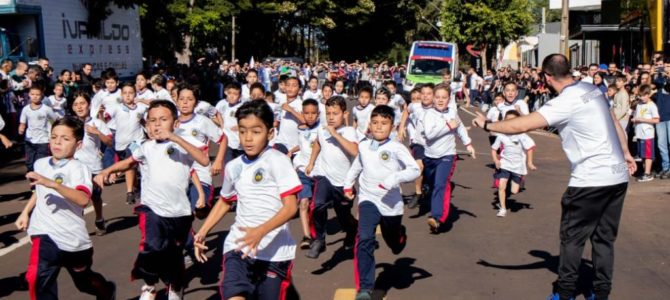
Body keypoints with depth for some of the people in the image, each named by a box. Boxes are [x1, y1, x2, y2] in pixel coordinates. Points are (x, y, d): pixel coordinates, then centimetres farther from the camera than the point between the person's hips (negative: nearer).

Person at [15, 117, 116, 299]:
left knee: (84, 280, 19)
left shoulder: (77, 168, -17)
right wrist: (25, 212, 18)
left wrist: (53, 184, -44)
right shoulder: (40, 164, 4)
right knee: (38, 279, -20)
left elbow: (83, 199, -36)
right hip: (46, 234, 4)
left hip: (72, 237, -4)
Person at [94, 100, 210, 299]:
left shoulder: (181, 146, -4)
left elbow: (204, 160, -22)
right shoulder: (146, 148, 6)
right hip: (152, 209, 1)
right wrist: (106, 172, 11)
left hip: (179, 212, 0)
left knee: (175, 255, 14)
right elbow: (129, 162, 26)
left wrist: (175, 138, -26)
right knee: (153, 247, -23)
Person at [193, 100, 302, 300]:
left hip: (275, 251, -3)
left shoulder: (278, 161, -9)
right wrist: (203, 232, 16)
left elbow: (291, 206, -16)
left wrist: (261, 231, -29)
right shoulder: (233, 167, 7)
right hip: (239, 246, 3)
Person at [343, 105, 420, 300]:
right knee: (364, 240, -22)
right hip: (368, 200, 1)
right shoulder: (363, 146, 4)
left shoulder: (396, 148, -10)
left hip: (391, 204, -1)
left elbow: (415, 170, -17)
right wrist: (348, 184, 27)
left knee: (394, 243, 20)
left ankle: (400, 233, 59)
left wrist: (395, 178, -31)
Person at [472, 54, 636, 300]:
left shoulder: (565, 103, -18)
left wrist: (487, 125, -12)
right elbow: (615, 122, 18)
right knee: (605, 237, 14)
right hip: (618, 175, 8)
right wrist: (625, 153, 28)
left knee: (572, 236, 7)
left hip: (591, 180, -8)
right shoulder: (592, 89, 8)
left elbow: (522, 125, -24)